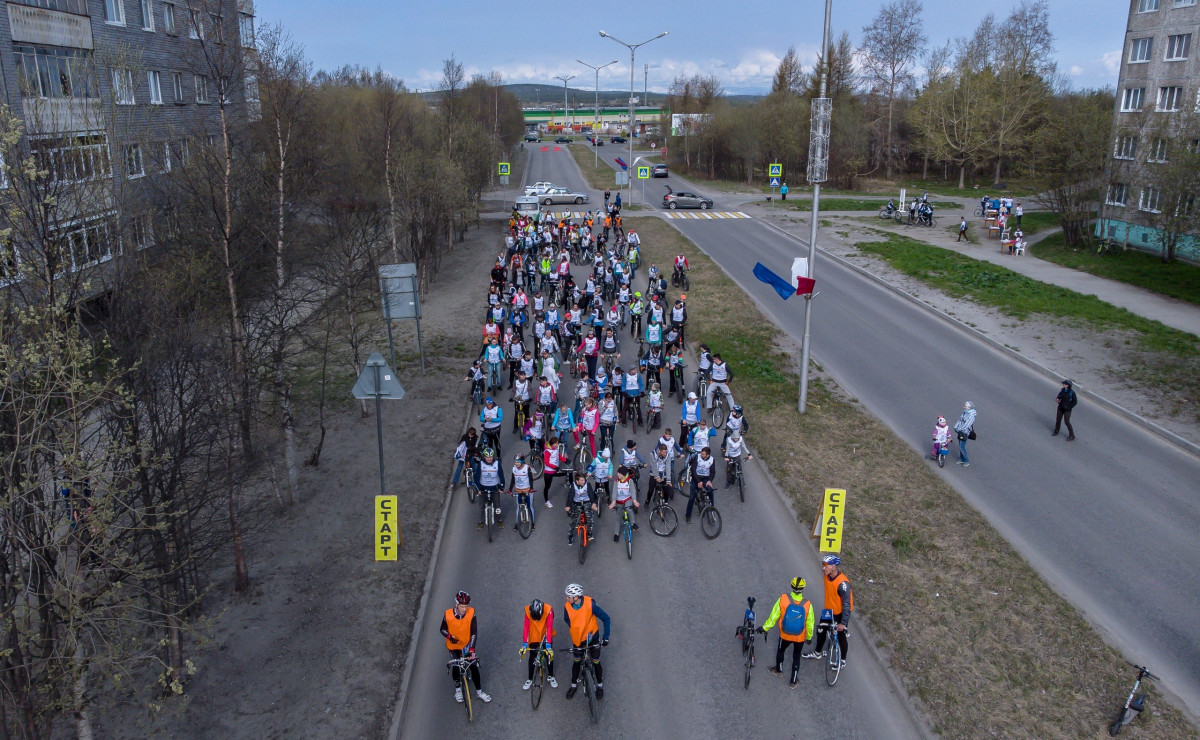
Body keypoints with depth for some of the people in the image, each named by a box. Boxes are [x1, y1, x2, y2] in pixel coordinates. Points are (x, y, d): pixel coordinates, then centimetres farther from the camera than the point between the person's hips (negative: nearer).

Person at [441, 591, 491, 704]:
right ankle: (458, 689, 31)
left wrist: (472, 650, -26)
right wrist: (450, 637, -27)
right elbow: (443, 629, -7)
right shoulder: (448, 615, -24)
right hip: (454, 646, 0)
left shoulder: (471, 613, -24)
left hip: (467, 645, 0)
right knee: (456, 667, 2)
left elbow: (473, 632, -20)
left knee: (474, 666, -1)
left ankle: (479, 691, 19)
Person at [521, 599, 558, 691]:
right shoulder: (528, 610, -27)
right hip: (534, 636, 1)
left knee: (549, 654, 4)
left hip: (545, 635, -1)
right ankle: (530, 679, 22)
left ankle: (550, 676, 26)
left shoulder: (548, 610, -31)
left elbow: (549, 628, -32)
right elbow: (526, 627, -25)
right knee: (532, 657, 6)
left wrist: (548, 645, -36)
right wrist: (524, 644, -29)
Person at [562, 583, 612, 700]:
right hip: (577, 640, 2)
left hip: (592, 638, -2)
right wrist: (573, 634, 4)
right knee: (577, 662, 15)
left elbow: (606, 619, -18)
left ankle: (600, 685, 32)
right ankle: (574, 685, 35)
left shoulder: (590, 604, -29)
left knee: (596, 662, 9)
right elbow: (567, 621, 3)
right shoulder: (567, 607, -19)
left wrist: (605, 638, -18)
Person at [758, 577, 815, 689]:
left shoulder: (783, 599, -21)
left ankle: (778, 670, 50)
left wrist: (765, 628, 0)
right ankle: (793, 681, 33)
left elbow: (773, 616, -13)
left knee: (780, 651, 28)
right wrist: (809, 636, 12)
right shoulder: (807, 604, -19)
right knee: (796, 656, 22)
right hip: (800, 637, 0)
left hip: (785, 635, 0)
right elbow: (810, 624, -6)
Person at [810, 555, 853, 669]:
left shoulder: (843, 583, -35)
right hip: (828, 610, 7)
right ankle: (817, 652, 42)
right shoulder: (827, 576, -13)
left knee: (840, 635, 12)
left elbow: (847, 604, -28)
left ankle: (843, 660, 34)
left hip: (840, 612, -7)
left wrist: (843, 623, -24)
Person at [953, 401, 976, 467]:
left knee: (962, 447, -6)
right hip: (960, 432, 8)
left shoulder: (971, 415, -20)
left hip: (965, 433, -8)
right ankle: (961, 459, 28)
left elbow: (966, 426, -25)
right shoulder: (964, 413, 7)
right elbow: (959, 420, 11)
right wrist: (955, 427, -2)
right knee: (960, 446, 15)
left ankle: (967, 461, 8)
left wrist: (958, 429, -18)